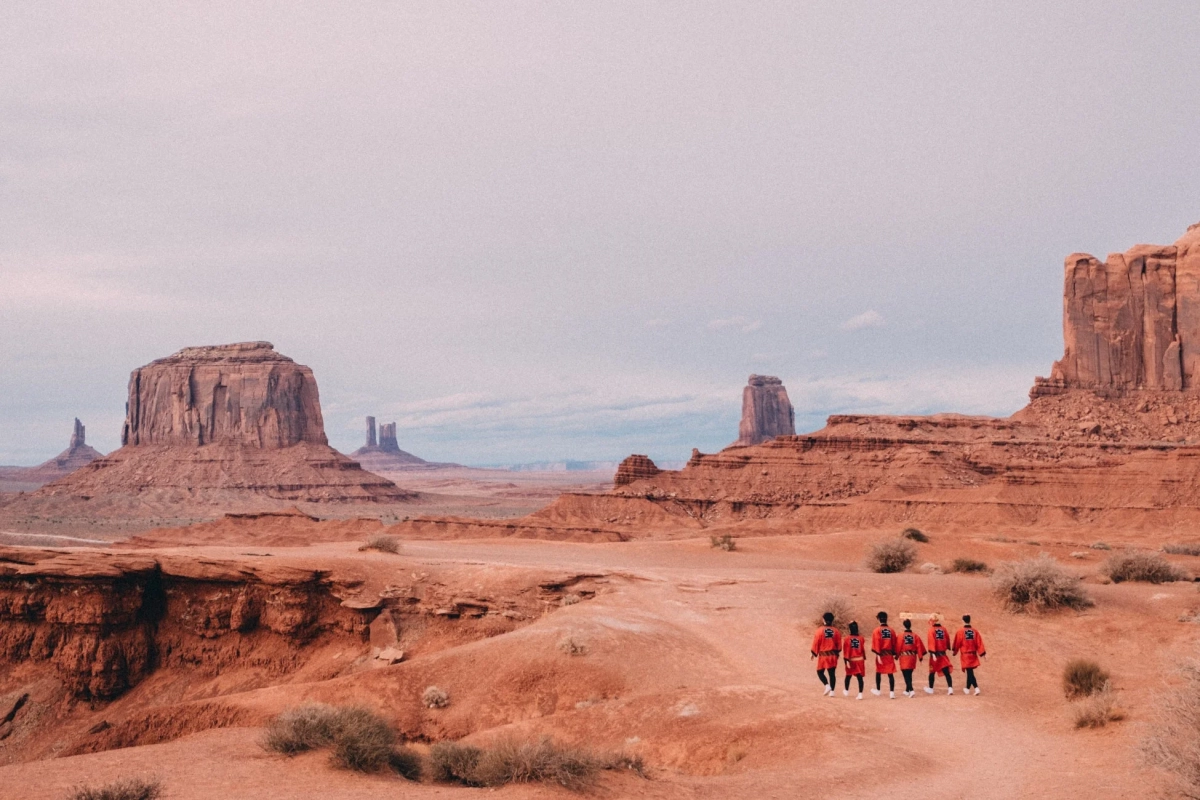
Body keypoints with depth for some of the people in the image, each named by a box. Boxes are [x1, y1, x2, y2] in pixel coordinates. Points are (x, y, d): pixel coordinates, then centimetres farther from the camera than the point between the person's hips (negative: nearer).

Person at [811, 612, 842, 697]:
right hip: (833, 655, 3)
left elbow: (816, 643, -6)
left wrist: (814, 653, 5)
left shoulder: (820, 630, -9)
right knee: (832, 673, 7)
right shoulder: (836, 631, 0)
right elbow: (839, 643, 5)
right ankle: (832, 691, 5)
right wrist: (838, 652, 20)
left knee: (820, 672, 10)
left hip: (823, 655, -3)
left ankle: (827, 685, -11)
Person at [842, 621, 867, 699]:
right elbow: (864, 650, 1)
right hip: (860, 660, 1)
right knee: (860, 677, 1)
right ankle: (860, 694, -7)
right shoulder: (861, 639, -3)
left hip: (851, 660, -1)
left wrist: (847, 661, -10)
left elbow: (846, 651, -12)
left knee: (848, 676, 18)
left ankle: (846, 691, 33)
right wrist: (865, 660, 12)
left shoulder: (847, 639, -10)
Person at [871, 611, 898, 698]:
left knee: (878, 672, 16)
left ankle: (878, 690, 27)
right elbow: (894, 643, 6)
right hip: (890, 655, 2)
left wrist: (878, 655, -14)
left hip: (881, 655, -2)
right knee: (890, 673, 2)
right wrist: (894, 654, 14)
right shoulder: (891, 630, 2)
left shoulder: (876, 631, -8)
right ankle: (892, 692, -4)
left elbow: (876, 644, -14)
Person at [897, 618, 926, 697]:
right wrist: (920, 657, 6)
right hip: (912, 658, 4)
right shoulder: (915, 636, -1)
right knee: (909, 674, 19)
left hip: (904, 658, -4)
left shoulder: (901, 636, -10)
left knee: (906, 675, -3)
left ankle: (911, 690, -20)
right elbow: (919, 647, -1)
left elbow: (898, 647, -7)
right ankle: (907, 690, 30)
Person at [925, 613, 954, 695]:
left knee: (932, 672, 11)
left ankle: (930, 689, 21)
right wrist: (948, 648, 24)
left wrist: (933, 653, -20)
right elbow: (948, 640, 10)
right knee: (946, 672, 1)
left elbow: (932, 642, -16)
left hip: (935, 653, -3)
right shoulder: (944, 629, 5)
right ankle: (950, 688, -10)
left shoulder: (931, 630, -9)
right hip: (943, 653, 4)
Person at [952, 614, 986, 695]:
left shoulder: (960, 632, -11)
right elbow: (979, 643, -1)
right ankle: (967, 689, 27)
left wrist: (955, 652, 14)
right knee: (969, 672, 17)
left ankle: (976, 688, -19)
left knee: (970, 672, -5)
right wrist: (983, 653, 1)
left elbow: (957, 644, -3)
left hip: (965, 655, -4)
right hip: (973, 655, 4)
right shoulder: (975, 631, -1)